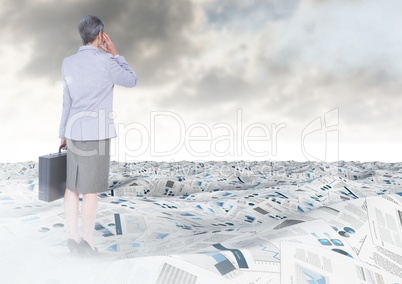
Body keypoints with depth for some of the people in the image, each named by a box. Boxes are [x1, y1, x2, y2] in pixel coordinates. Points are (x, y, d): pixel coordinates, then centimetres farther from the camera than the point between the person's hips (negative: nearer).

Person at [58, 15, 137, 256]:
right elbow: (132, 81, 3)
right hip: (96, 133, -6)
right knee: (91, 189, 0)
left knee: (73, 186, 11)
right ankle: (88, 241, 9)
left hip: (75, 132, 6)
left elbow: (68, 102, 14)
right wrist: (115, 54, 6)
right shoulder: (105, 62, -11)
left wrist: (64, 133, 20)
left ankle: (74, 237, 18)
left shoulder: (68, 63, 8)